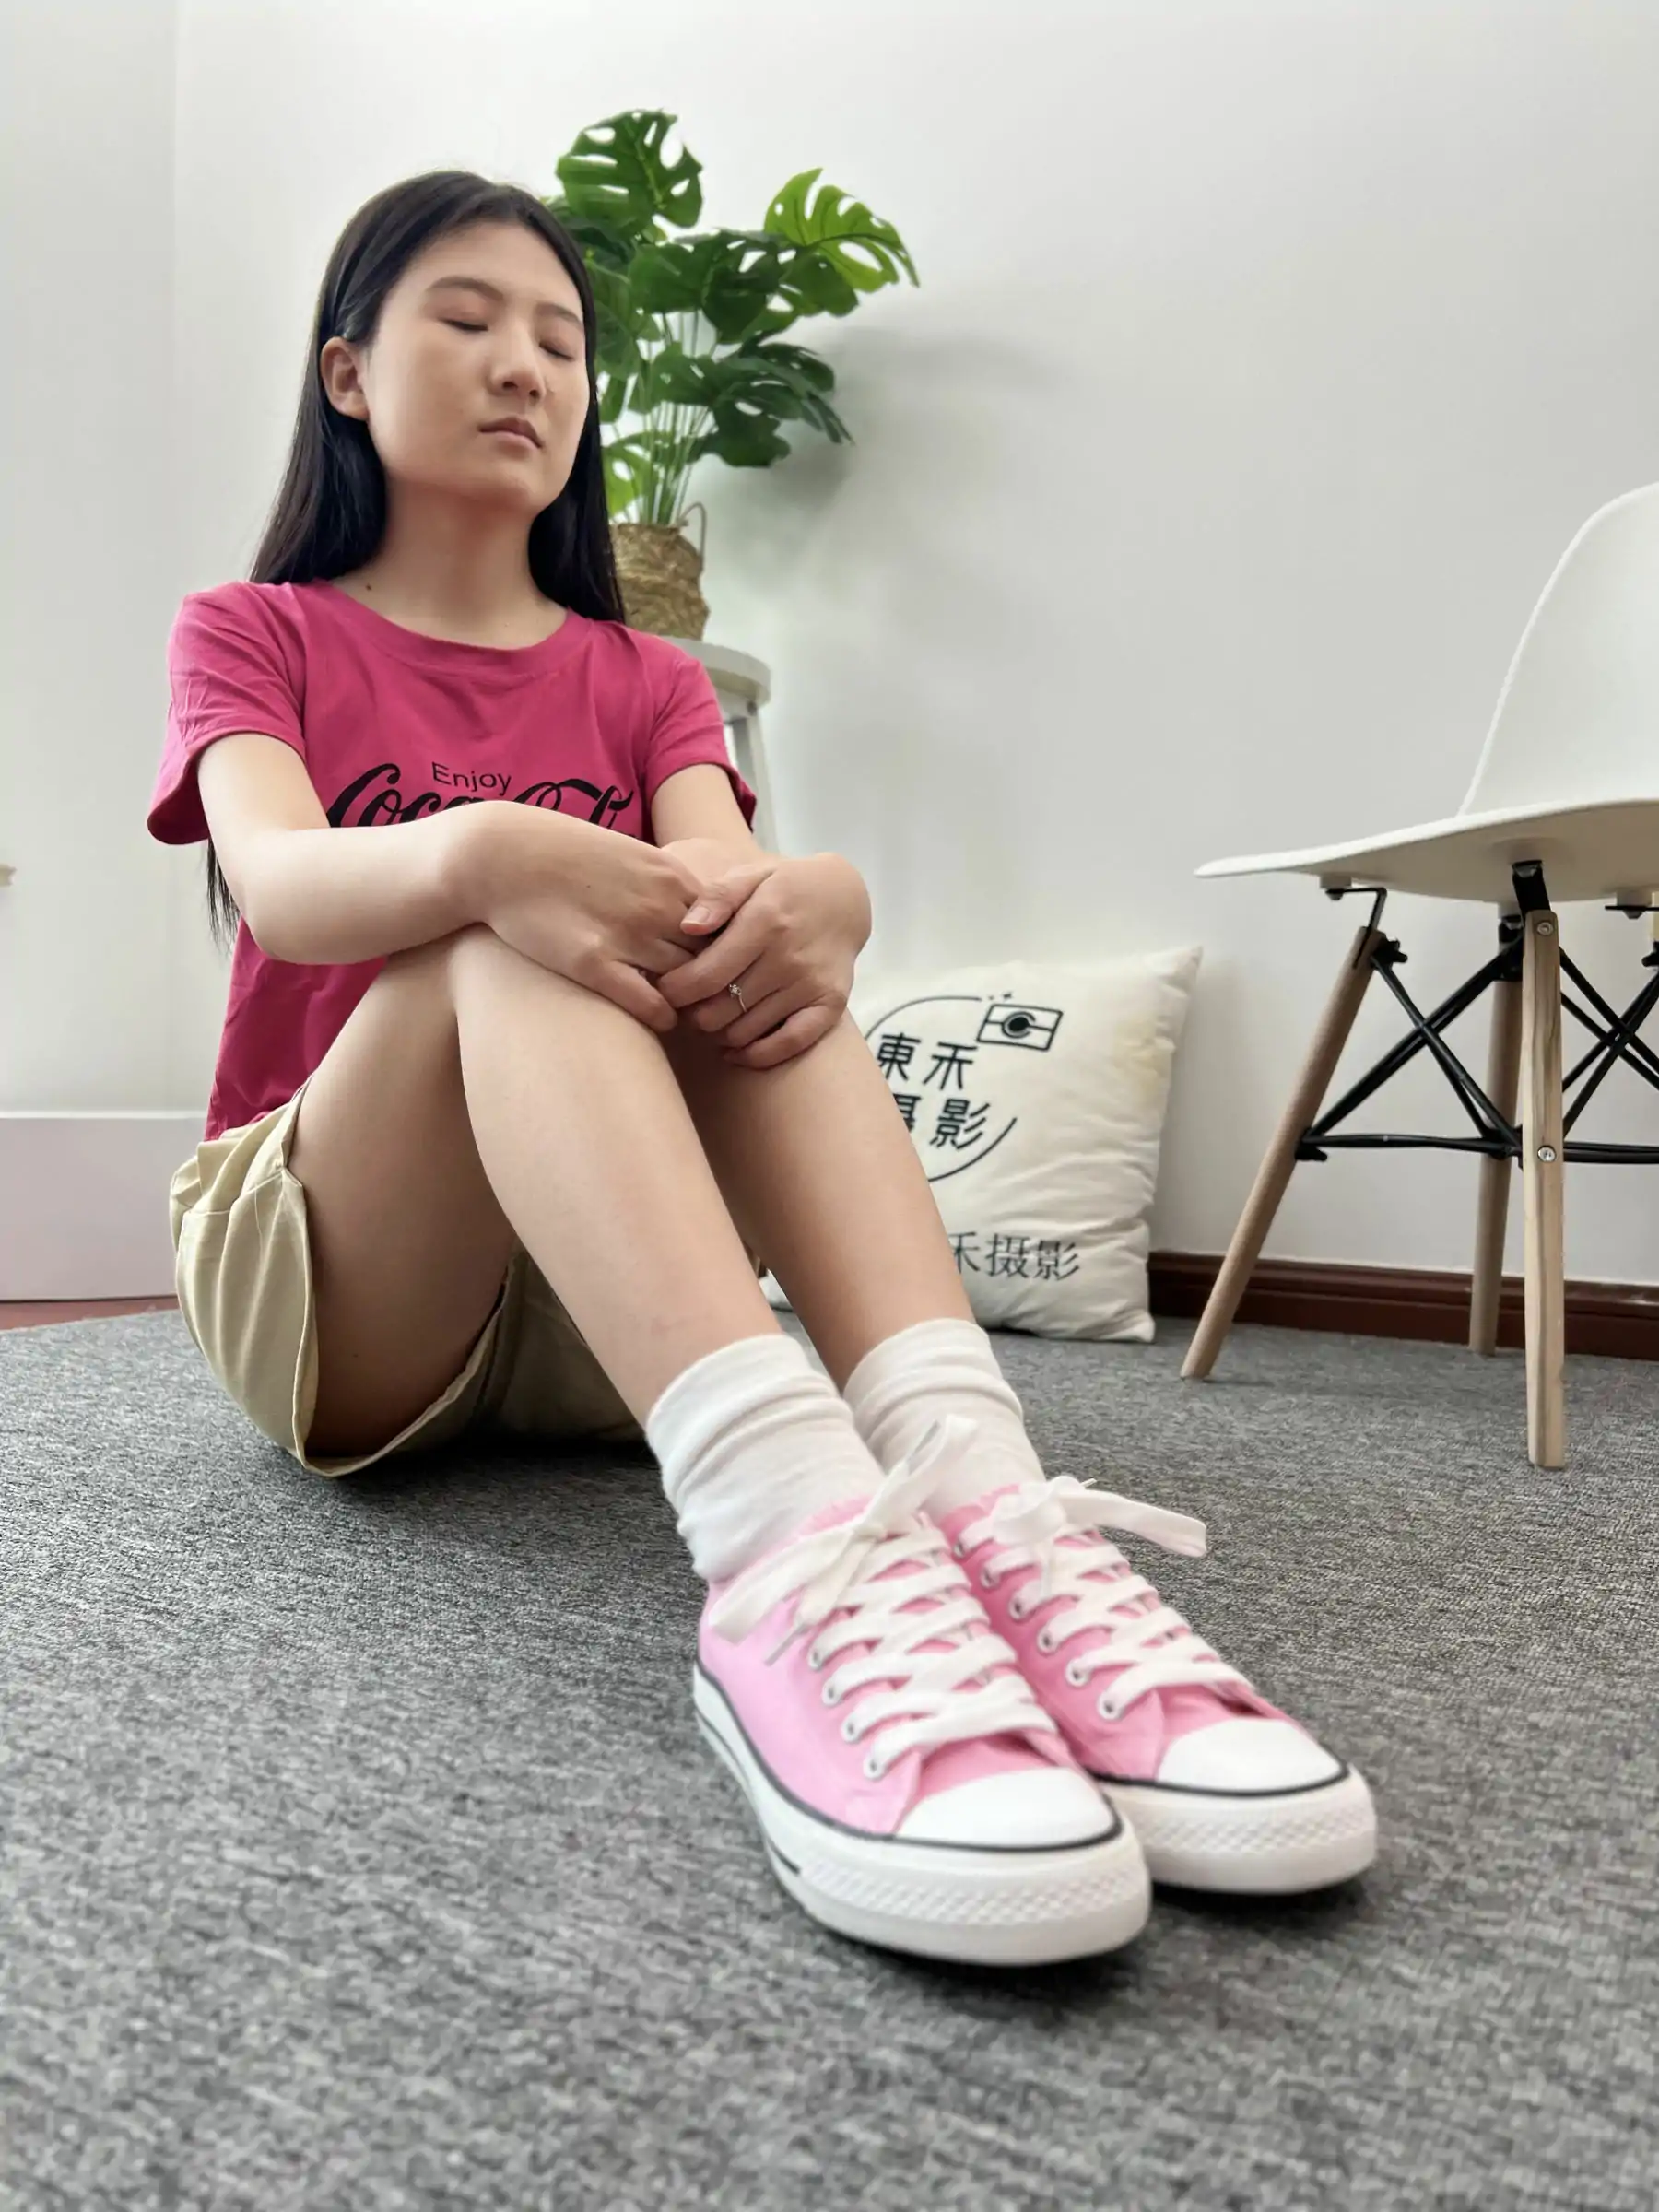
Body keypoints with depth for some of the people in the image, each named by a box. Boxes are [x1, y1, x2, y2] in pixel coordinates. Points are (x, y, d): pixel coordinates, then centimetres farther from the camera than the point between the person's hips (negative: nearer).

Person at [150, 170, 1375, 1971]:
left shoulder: (643, 682, 16)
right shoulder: (252, 637, 10)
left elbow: (728, 876, -7)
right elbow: (274, 879, -14)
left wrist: (811, 899, -33)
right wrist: (479, 854, -37)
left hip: (593, 1324, 2)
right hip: (313, 1280, -2)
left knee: (746, 925, -24)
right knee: (519, 922, -30)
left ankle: (975, 1492, -46)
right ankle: (791, 1553, -55)